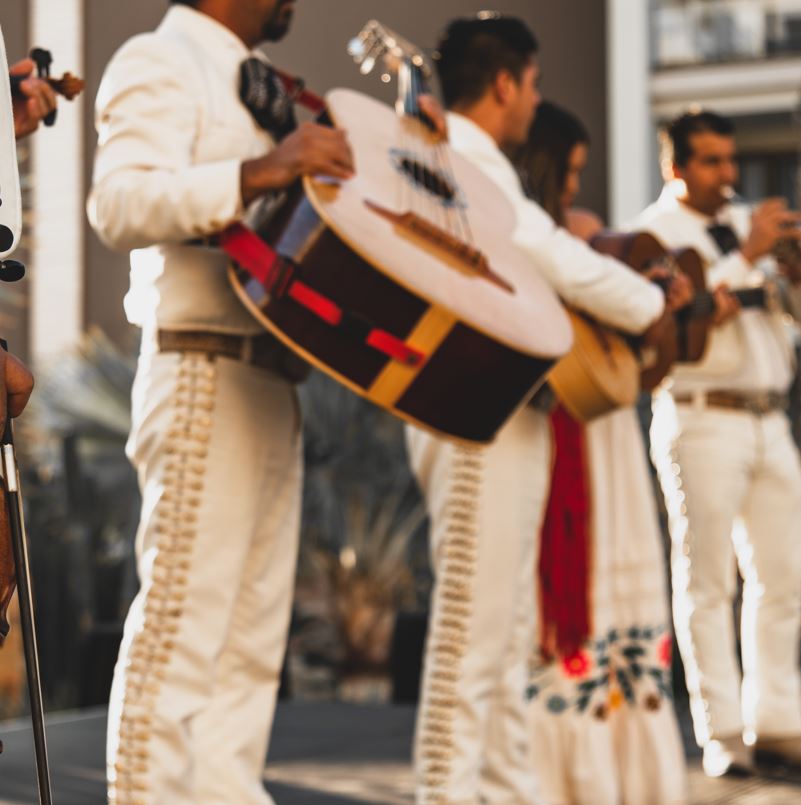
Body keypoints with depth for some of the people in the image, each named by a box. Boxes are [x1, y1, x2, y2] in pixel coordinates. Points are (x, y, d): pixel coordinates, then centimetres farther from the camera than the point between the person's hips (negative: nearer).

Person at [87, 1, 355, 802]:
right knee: (180, 630, -9)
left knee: (250, 643, 10)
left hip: (269, 383, 10)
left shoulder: (248, 86, 23)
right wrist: (257, 173, -35)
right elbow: (119, 202, -22)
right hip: (205, 375, -9)